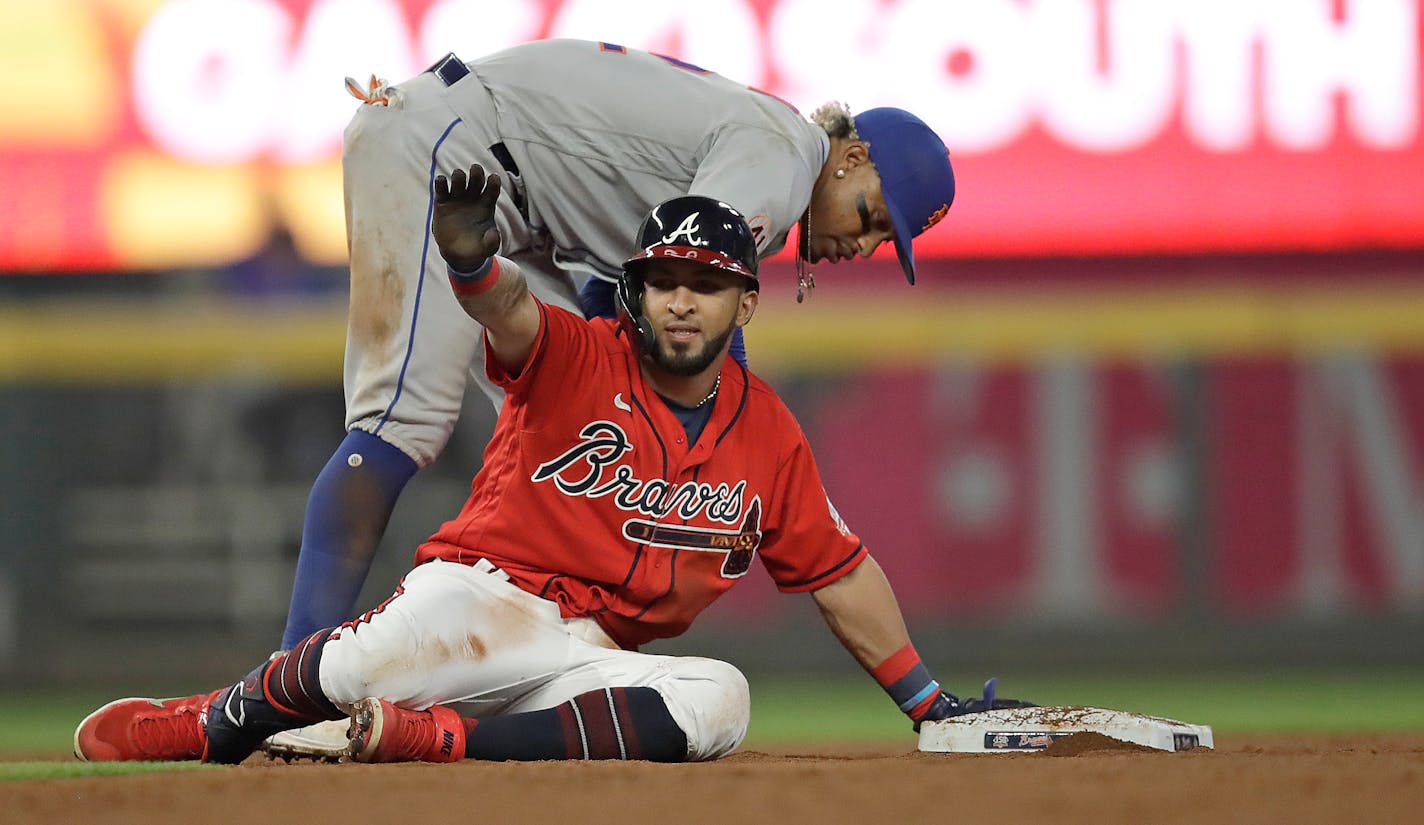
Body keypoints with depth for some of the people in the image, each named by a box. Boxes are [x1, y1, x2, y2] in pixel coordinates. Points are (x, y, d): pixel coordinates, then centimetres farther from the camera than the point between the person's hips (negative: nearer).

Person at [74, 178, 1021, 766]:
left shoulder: (769, 434, 13)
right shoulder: (577, 359, -1)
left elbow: (840, 571, 21)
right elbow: (506, 308, -24)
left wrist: (929, 702, 20)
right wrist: (471, 257, -49)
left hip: (589, 657, 4)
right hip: (482, 591, -4)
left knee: (718, 700, -31)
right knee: (377, 660, -39)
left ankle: (437, 738, -33)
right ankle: (220, 723, -6)